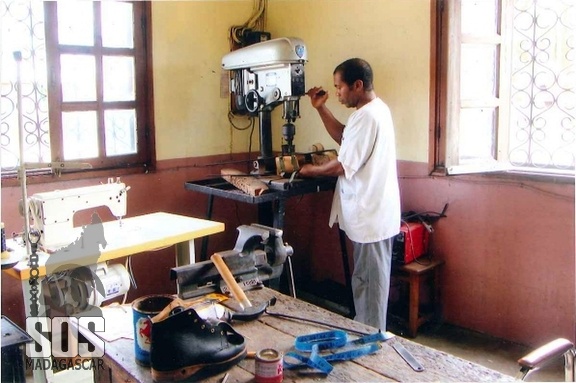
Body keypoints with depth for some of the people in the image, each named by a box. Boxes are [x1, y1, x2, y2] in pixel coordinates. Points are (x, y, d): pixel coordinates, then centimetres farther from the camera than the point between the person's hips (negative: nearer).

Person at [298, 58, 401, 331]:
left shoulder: (367, 116, -21)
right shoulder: (375, 109, 11)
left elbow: (343, 165, -20)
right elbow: (344, 137, 21)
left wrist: (312, 170, -3)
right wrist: (321, 108, 12)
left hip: (370, 216, -10)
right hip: (371, 213, 10)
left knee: (369, 283, 2)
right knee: (366, 281, 19)